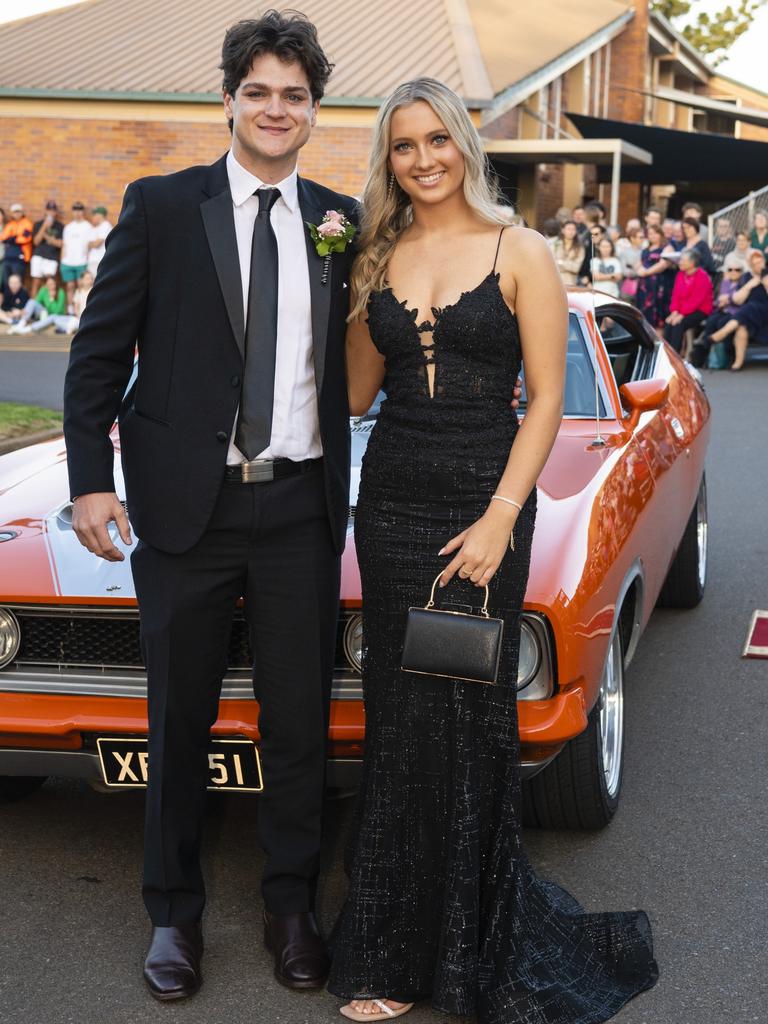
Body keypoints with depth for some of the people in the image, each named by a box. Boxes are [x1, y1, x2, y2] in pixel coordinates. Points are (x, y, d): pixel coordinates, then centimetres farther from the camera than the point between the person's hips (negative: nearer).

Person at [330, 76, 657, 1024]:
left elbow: (546, 398, -7)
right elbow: (355, 391, 12)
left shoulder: (519, 253, -3)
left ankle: (466, 945, 21)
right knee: (400, 720, 8)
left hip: (485, 501, -3)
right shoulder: (376, 260, 9)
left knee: (469, 718, 3)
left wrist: (500, 519, -15)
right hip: (391, 500, 4)